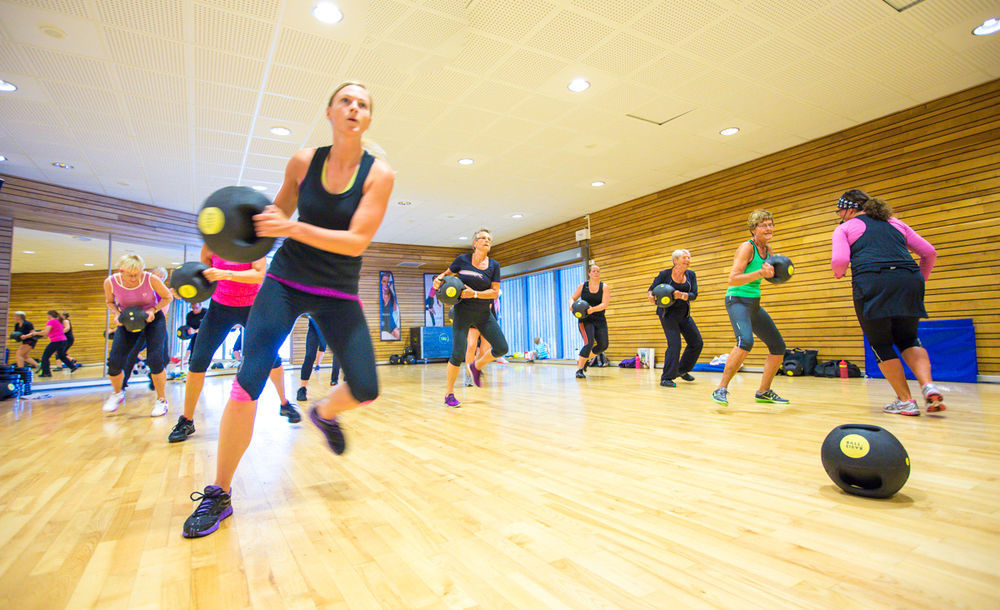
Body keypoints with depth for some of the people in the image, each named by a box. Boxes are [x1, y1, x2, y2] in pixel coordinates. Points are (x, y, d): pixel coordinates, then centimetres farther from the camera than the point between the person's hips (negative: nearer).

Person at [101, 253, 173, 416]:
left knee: (155, 360, -16)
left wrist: (152, 310, -23)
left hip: (153, 319, -2)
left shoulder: (151, 279, -24)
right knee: (114, 361, -6)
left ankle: (162, 400, 1)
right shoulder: (110, 282, -17)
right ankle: (117, 393, 27)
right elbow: (110, 301, 4)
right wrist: (116, 314, -16)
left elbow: (168, 297, -8)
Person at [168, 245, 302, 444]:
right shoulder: (210, 247, -5)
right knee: (198, 360, -7)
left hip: (252, 308, -1)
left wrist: (226, 274, -38)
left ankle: (285, 404, 16)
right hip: (220, 307, 2)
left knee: (272, 358, -5)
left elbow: (260, 274, -26)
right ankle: (186, 421, 7)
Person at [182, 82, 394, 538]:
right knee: (248, 380, -10)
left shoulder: (379, 174, -8)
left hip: (339, 294, 0)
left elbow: (357, 241, -18)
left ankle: (324, 412, 31)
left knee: (365, 389, -8)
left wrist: (292, 227, -27)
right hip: (286, 282, 1)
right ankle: (219, 495, 9)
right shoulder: (303, 161, -2)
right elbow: (276, 212, 14)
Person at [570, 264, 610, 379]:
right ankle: (579, 369, -10)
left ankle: (585, 359, 27)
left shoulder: (604, 287, 1)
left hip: (600, 320, 3)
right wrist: (572, 304, -18)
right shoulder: (582, 286, 2)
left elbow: (604, 304, -11)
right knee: (589, 342, -20)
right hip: (585, 319, -3)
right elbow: (572, 298, 7)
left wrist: (592, 309, -29)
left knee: (603, 345, 1)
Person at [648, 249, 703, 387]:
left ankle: (682, 370, 30)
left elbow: (694, 294, -7)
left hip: (684, 314, 6)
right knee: (674, 344, -19)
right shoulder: (665, 274, -10)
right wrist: (651, 296, -29)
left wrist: (682, 295, -28)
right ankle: (666, 378, -10)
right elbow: (652, 288, -5)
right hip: (668, 314, -6)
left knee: (697, 343, 9)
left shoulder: (691, 275, 1)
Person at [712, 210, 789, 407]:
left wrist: (775, 271, 2)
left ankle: (763, 392, 24)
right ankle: (721, 389, -25)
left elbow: (772, 275, 24)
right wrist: (760, 273, -30)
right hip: (738, 300, -9)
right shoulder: (747, 247, -13)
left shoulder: (767, 248, 10)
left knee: (778, 347, 10)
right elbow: (732, 280, -22)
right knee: (746, 341, -32)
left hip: (754, 303, 9)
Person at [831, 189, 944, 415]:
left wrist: (838, 272, 17)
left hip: (872, 283, -5)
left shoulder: (845, 228, 12)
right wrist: (920, 279, 38)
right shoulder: (895, 223, 26)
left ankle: (906, 401, 8)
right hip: (909, 280, 5)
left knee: (881, 344, 9)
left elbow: (840, 260, -5)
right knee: (907, 339, 21)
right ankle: (928, 385, -1)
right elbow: (929, 252, 25)